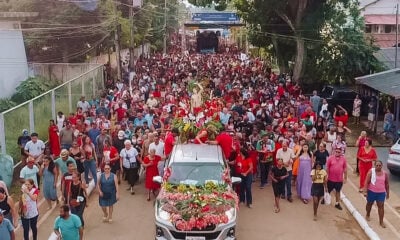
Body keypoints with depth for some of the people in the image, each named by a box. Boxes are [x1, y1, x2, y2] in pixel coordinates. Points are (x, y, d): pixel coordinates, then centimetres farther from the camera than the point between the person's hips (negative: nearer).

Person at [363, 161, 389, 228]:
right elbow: (367, 181, -10)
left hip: (381, 192, 1)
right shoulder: (371, 171, -9)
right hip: (371, 191, -1)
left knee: (381, 206, -3)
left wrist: (387, 193, 11)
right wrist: (365, 190, -15)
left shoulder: (385, 173, -1)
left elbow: (387, 183, 8)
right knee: (369, 204, 17)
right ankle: (367, 215, 42)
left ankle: (381, 222, 4)